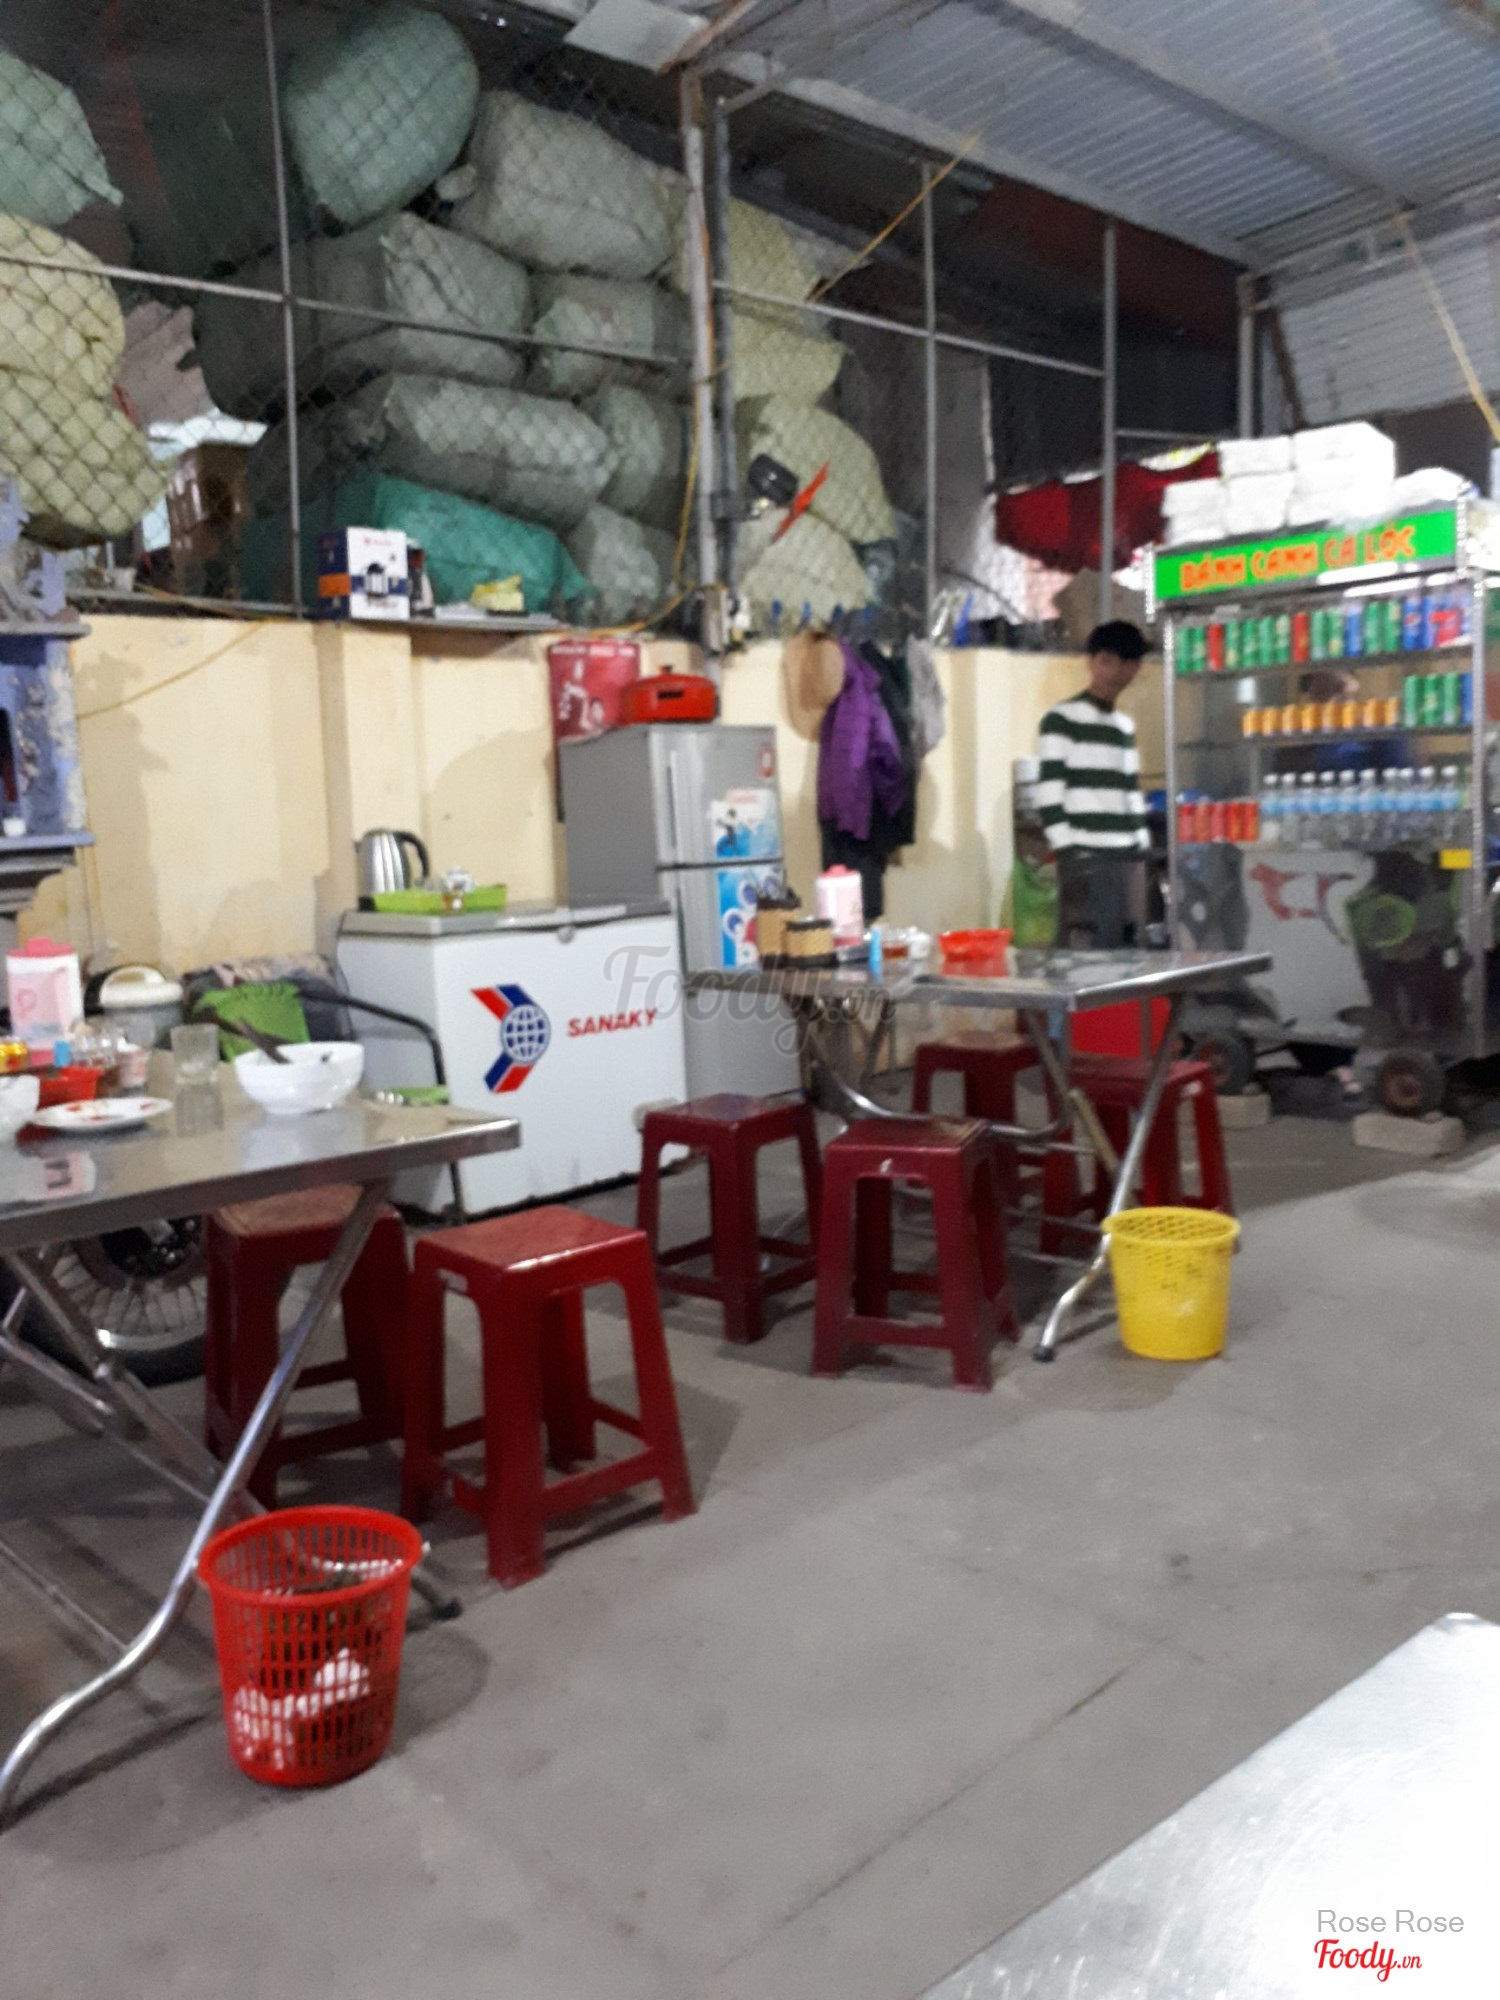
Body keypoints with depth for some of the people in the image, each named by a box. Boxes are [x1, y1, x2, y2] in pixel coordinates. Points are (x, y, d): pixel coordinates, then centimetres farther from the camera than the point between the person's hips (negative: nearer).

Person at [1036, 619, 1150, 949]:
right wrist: (1068, 852, -15)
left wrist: (1141, 848, 14)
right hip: (1085, 858, -7)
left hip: (1129, 858, 7)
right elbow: (1049, 794, -10)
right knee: (1085, 954, -11)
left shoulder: (1126, 726, 19)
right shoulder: (1061, 719, -4)